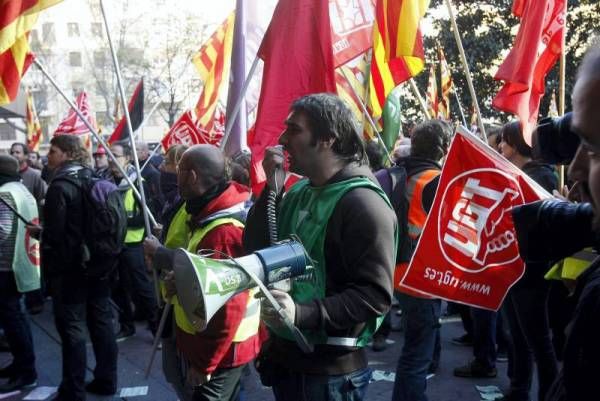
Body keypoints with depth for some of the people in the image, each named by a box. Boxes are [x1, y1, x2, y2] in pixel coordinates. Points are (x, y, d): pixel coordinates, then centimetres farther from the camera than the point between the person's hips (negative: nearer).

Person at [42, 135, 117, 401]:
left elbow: (53, 233, -17)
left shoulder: (60, 187, -14)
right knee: (101, 321, 13)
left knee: (72, 327, 1)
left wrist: (48, 270, -8)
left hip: (69, 268, -7)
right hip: (98, 263, 7)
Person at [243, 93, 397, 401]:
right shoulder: (298, 192, 7)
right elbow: (254, 250, 2)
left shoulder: (362, 202, -18)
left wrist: (302, 313, -32)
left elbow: (375, 296, -23)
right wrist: (272, 189, -8)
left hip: (330, 369, -7)